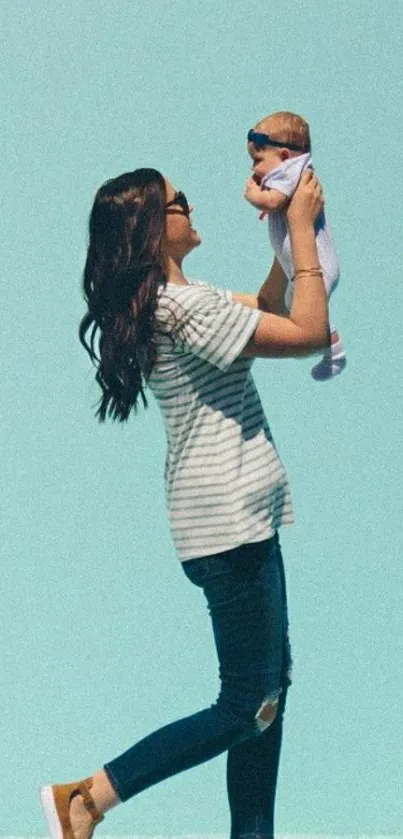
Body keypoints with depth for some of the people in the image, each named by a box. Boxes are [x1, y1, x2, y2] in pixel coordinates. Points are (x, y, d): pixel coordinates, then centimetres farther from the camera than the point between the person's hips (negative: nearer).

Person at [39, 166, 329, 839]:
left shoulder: (162, 304, 11)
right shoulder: (184, 307, -20)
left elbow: (260, 308, 22)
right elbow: (309, 333, -18)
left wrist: (290, 239, 10)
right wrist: (302, 228, -11)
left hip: (242, 519, 10)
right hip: (230, 524, -10)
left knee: (271, 684, 14)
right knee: (248, 708, -5)